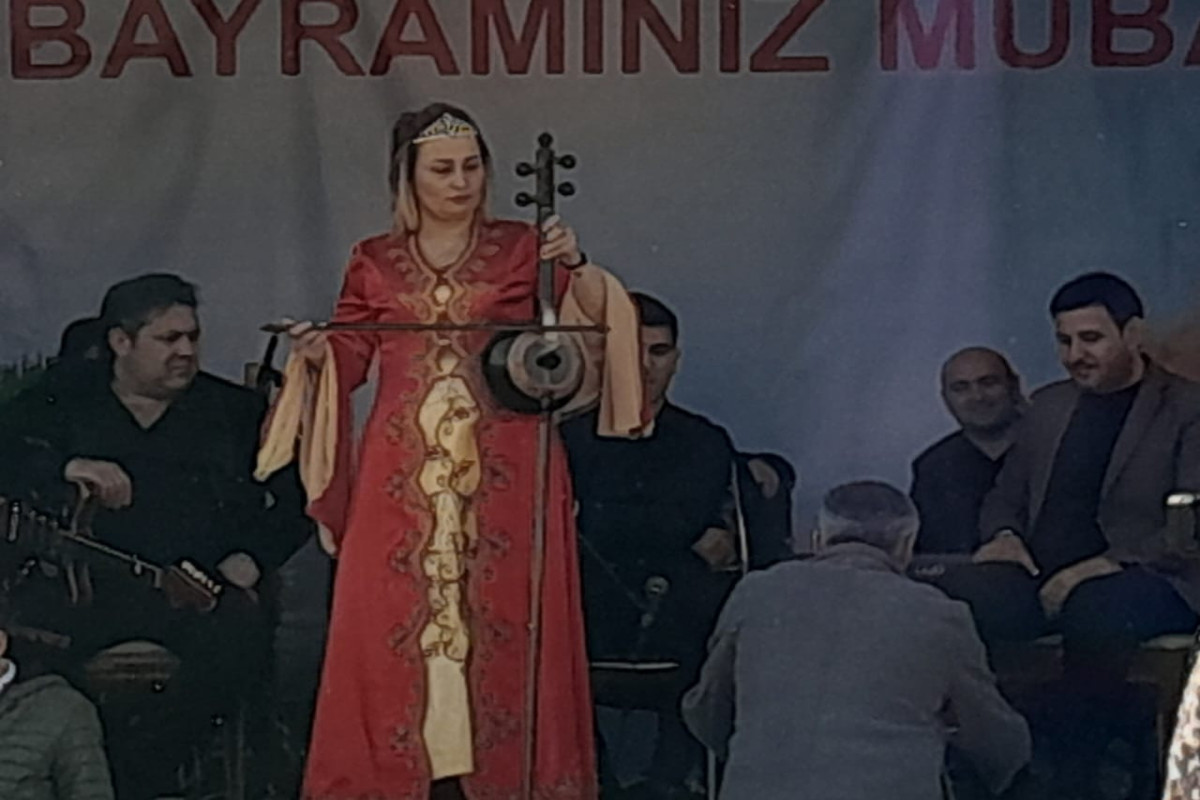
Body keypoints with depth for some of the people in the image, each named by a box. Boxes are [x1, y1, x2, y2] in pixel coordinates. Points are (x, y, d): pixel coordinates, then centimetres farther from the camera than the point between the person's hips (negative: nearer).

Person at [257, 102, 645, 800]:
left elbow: (594, 317, -4)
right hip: (403, 478, 1)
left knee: (502, 631, -5)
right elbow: (349, 363, 12)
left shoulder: (522, 249, 9)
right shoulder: (375, 263, 13)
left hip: (503, 473, -1)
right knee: (394, 626, -4)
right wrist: (317, 355, -9)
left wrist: (576, 266, -22)